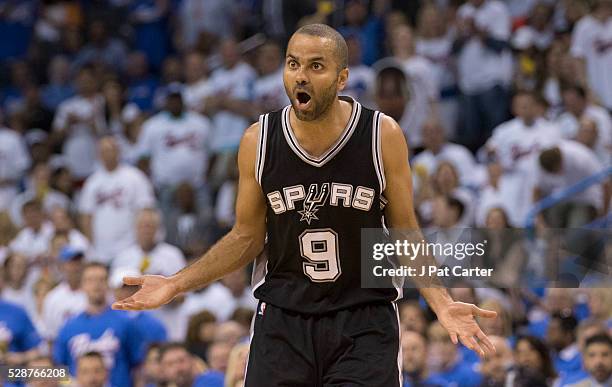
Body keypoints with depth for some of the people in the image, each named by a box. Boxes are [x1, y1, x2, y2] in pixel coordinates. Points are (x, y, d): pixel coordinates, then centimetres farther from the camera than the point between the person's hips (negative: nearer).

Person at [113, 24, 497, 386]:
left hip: (364, 322, -1)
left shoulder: (383, 135, -7)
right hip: (282, 318, 2)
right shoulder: (258, 141, -3)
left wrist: (443, 303, -12)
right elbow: (246, 238, 9)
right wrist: (176, 285, -1)